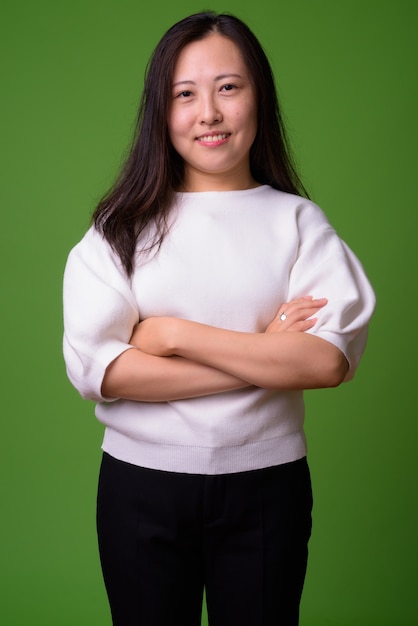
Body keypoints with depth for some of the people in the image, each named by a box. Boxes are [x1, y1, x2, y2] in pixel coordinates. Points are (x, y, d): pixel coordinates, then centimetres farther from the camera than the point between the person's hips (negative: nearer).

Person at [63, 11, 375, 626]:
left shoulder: (298, 221, -1)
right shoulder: (123, 226, -1)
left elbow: (330, 360, -14)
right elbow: (95, 367, -13)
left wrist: (174, 334, -16)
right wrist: (265, 358, -15)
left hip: (265, 486, 0)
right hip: (140, 484, 1)